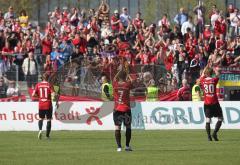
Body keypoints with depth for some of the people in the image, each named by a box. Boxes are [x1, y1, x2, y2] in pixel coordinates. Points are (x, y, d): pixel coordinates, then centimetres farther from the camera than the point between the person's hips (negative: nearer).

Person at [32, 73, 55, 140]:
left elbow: (33, 94, -3)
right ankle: (47, 135, 7)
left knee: (41, 118, 17)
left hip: (41, 105, 2)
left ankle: (40, 130, -11)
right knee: (49, 119, 8)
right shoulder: (49, 85, -7)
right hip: (48, 105, -2)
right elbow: (53, 94, -18)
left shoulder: (38, 85, 1)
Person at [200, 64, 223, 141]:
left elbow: (202, 74, 22)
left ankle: (209, 136, -2)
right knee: (220, 119, 7)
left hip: (206, 103, 3)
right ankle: (215, 133, -8)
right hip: (214, 103, -3)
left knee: (208, 120, 5)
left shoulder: (203, 80, -1)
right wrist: (213, 68, 31)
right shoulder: (214, 80, -6)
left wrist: (207, 66, 36)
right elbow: (218, 74, 15)